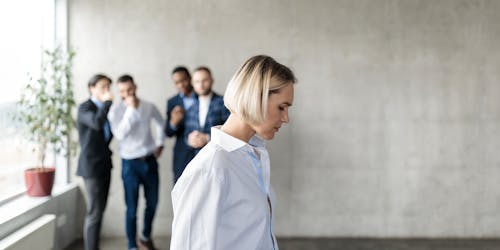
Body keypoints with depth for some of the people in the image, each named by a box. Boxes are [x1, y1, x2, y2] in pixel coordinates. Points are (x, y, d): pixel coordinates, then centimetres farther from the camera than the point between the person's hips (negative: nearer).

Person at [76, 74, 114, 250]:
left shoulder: (104, 107, 12)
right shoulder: (85, 108, -11)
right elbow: (97, 123, -32)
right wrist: (108, 101, -22)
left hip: (104, 164, 8)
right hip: (91, 166, -8)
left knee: (99, 210, 12)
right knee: (94, 213, -8)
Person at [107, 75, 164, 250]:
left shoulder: (149, 107, 0)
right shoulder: (116, 110, -10)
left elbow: (159, 123, 21)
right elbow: (120, 134, -26)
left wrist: (159, 143, 14)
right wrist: (131, 109, -26)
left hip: (150, 161, 4)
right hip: (130, 163, -4)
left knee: (152, 203, 14)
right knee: (132, 208, 1)